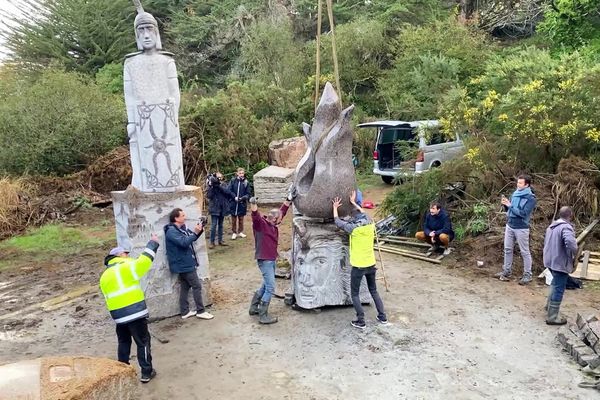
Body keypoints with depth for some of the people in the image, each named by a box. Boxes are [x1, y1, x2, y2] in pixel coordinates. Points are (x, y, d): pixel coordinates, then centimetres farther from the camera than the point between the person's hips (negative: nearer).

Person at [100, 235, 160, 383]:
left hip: (118, 315, 6)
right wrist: (153, 243, -2)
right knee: (143, 342, 5)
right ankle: (146, 372, 10)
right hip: (135, 311, -6)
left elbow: (108, 297, 16)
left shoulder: (104, 276, 15)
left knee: (123, 343, 24)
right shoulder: (126, 266, -6)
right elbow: (144, 261, -13)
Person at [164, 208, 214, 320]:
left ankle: (185, 312, 21)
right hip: (184, 264, -10)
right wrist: (195, 232, -33)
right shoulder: (171, 231, -20)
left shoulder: (181, 228, 9)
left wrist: (199, 230, -2)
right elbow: (184, 242, -32)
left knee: (185, 287, 14)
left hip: (185, 263, 10)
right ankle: (200, 311, 4)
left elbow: (192, 238, 16)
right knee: (197, 286, -4)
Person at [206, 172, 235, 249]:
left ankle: (220, 240, 22)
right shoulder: (211, 186, -4)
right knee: (214, 225, -8)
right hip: (214, 208, -4)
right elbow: (208, 196, -15)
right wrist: (211, 186, -23)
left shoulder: (223, 185, 6)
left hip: (222, 208, 4)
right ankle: (212, 242, -1)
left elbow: (228, 192, -11)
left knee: (220, 225, 13)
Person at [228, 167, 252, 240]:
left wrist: (243, 198, -15)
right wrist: (234, 197, -16)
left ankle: (240, 232, 26)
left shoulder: (246, 182, -1)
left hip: (242, 203, 1)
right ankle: (234, 233, 16)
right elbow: (229, 190, -3)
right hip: (233, 203, -1)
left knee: (241, 218, 11)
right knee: (234, 219, 5)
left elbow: (249, 194, 1)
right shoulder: (233, 181, -2)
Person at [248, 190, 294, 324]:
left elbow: (282, 210, 16)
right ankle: (263, 316, 0)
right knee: (270, 288, -8)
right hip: (264, 260, -10)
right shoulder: (260, 223, -16)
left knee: (266, 285, 21)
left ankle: (253, 308, 34)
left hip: (272, 259, 10)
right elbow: (255, 216, -37)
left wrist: (289, 199, 12)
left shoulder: (273, 224, 6)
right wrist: (253, 204, -55)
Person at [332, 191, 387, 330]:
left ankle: (361, 321, 7)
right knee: (374, 291, 21)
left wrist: (335, 207, 13)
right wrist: (354, 202, 28)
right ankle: (382, 317, 25)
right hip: (371, 264, 6)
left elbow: (337, 222, -1)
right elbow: (363, 214, 19)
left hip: (358, 266, -5)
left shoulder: (354, 228, -16)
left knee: (355, 294, 8)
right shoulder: (370, 224, -2)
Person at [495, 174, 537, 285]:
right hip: (509, 226, 7)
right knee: (508, 249, 14)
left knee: (525, 252, 4)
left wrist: (510, 205, -21)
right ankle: (507, 271, 26)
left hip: (521, 228, -7)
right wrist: (505, 204, -7)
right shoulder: (515, 194, 6)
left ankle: (527, 275, 12)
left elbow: (524, 213, -22)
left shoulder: (530, 198, -14)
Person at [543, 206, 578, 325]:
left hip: (550, 261, 9)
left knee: (555, 283, 29)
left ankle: (549, 304, 41)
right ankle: (552, 317, 3)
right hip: (560, 263, -9)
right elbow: (570, 243, -36)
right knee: (558, 290, -1)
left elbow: (546, 243, 20)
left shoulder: (551, 226, 10)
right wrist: (575, 254, -18)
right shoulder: (566, 227, -19)